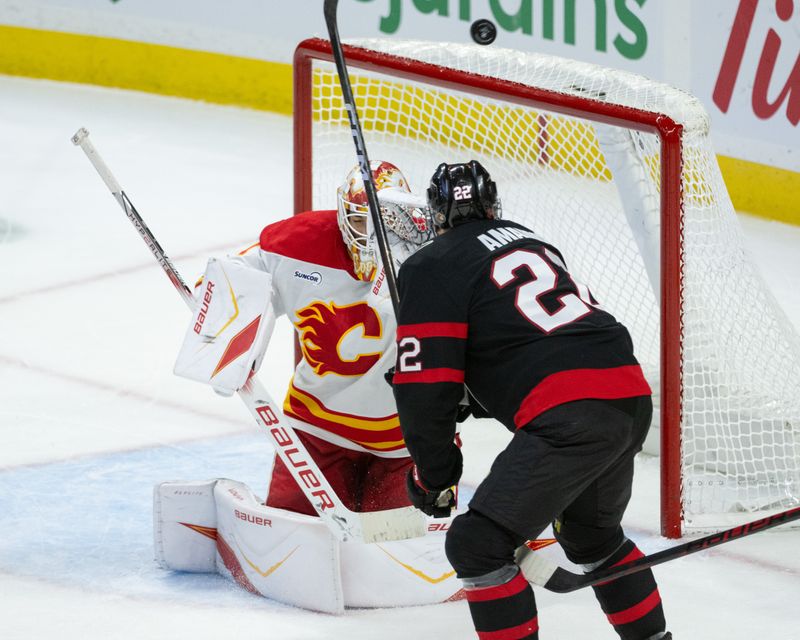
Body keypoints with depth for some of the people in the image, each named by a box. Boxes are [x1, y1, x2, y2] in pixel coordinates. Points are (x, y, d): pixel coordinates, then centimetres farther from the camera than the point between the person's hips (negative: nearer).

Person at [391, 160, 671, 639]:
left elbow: (427, 385, -4)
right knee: (592, 534, 30)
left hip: (570, 417, -8)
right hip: (632, 399, 8)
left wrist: (434, 476, 8)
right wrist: (481, 396, 42)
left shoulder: (432, 268, 2)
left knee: (479, 544, -2)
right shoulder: (528, 239, 25)